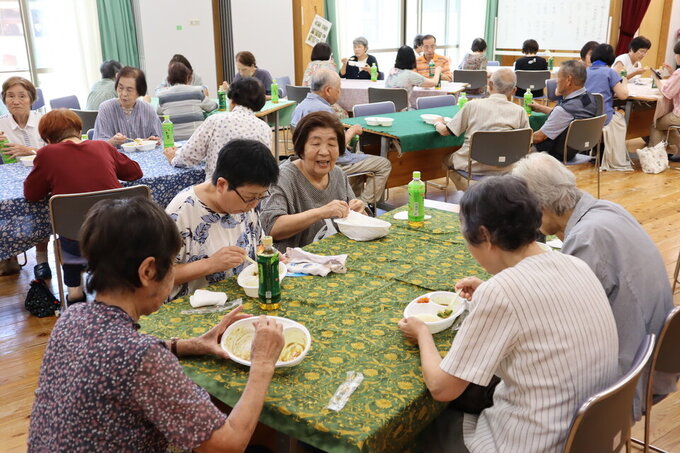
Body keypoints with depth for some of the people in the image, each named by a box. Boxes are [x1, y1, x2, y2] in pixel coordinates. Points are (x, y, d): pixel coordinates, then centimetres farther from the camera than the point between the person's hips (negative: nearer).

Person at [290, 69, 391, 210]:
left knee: (360, 156, 35)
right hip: (333, 162, -10)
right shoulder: (324, 110, -24)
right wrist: (352, 131, -6)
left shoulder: (301, 106, 7)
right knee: (384, 164, 0)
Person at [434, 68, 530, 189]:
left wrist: (438, 123, 24)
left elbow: (445, 131, 2)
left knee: (447, 158, 26)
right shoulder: (520, 111, -2)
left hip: (473, 166, -2)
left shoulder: (473, 105, -5)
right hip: (503, 169, 2)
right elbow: (526, 147, 1)